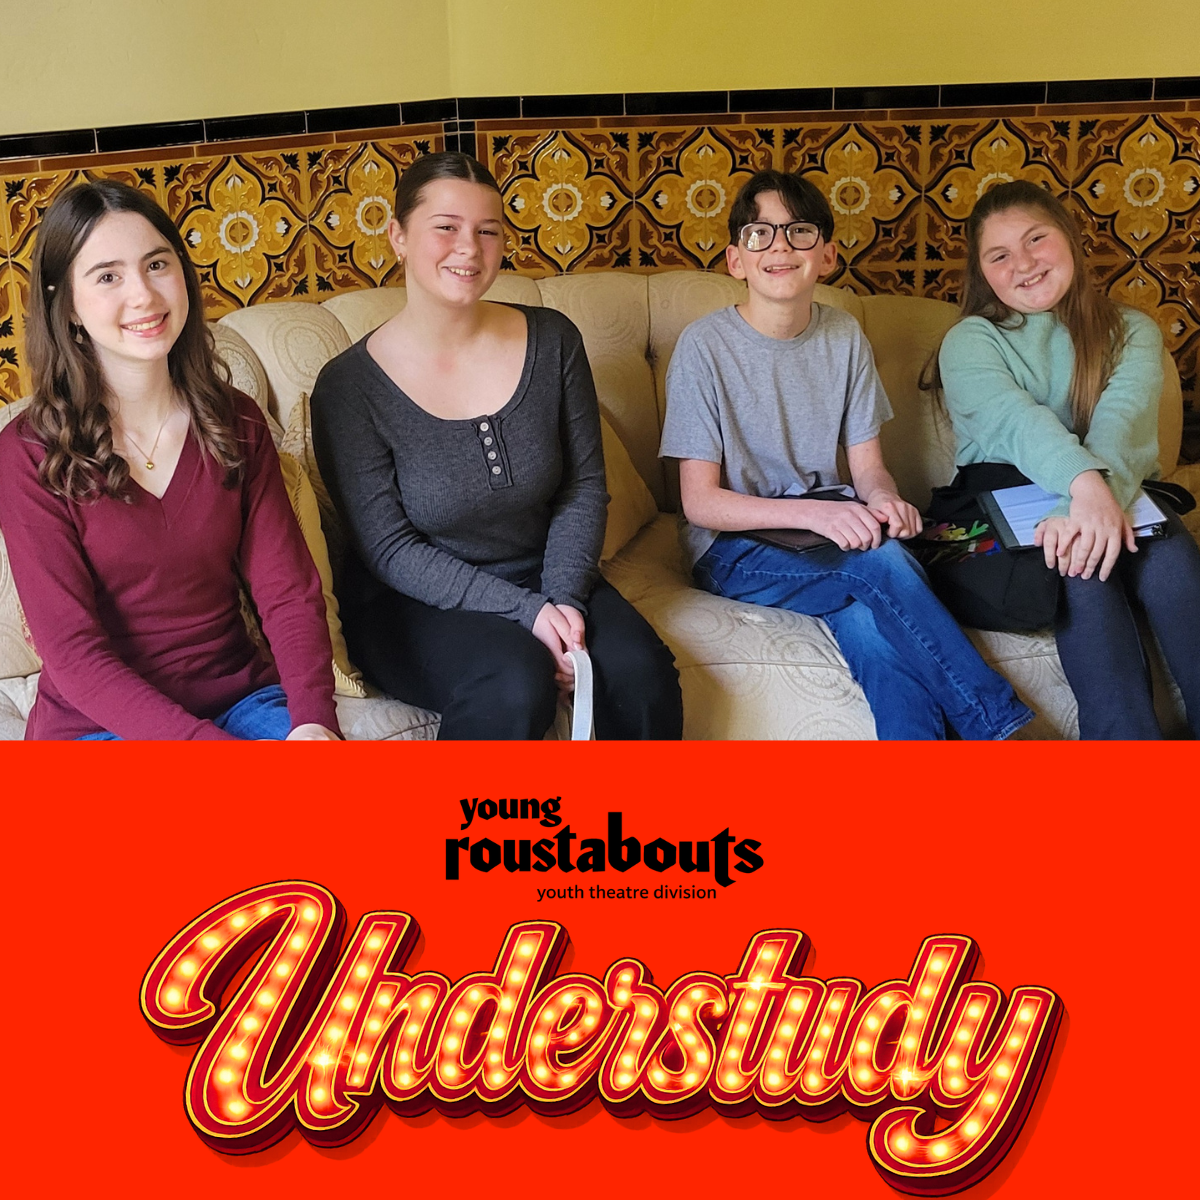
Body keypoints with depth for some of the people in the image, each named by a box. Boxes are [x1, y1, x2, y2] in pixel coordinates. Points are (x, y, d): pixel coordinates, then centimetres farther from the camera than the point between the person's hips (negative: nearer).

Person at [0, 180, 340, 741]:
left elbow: (289, 590, -1)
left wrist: (313, 718, -20)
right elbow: (73, 652, -12)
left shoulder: (236, 421, 5)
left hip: (239, 694, 3)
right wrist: (208, 747, -25)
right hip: (97, 721, -3)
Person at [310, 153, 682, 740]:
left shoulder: (552, 340, -1)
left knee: (642, 672, -23)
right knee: (514, 680, -33)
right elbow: (390, 550, -13)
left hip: (544, 580, 4)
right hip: (412, 604, -3)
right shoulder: (350, 387, -11)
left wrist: (564, 597, -14)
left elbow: (584, 485, 3)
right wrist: (524, 611, -21)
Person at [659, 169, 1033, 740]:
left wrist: (882, 499, -19)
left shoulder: (844, 336, 5)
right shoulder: (705, 344, -9)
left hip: (830, 531, 4)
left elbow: (867, 464, 7)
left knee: (868, 624, -31)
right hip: (735, 549, -4)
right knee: (882, 561, -31)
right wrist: (813, 512, -26)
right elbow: (700, 501, -12)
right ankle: (999, 725, -22)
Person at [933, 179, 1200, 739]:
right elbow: (1017, 420, -17)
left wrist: (1093, 506, -36)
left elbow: (1121, 423, -12)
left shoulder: (1132, 332, 11)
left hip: (1116, 503, 2)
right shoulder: (969, 342, 6)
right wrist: (1085, 484, -39)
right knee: (1085, 569, -34)